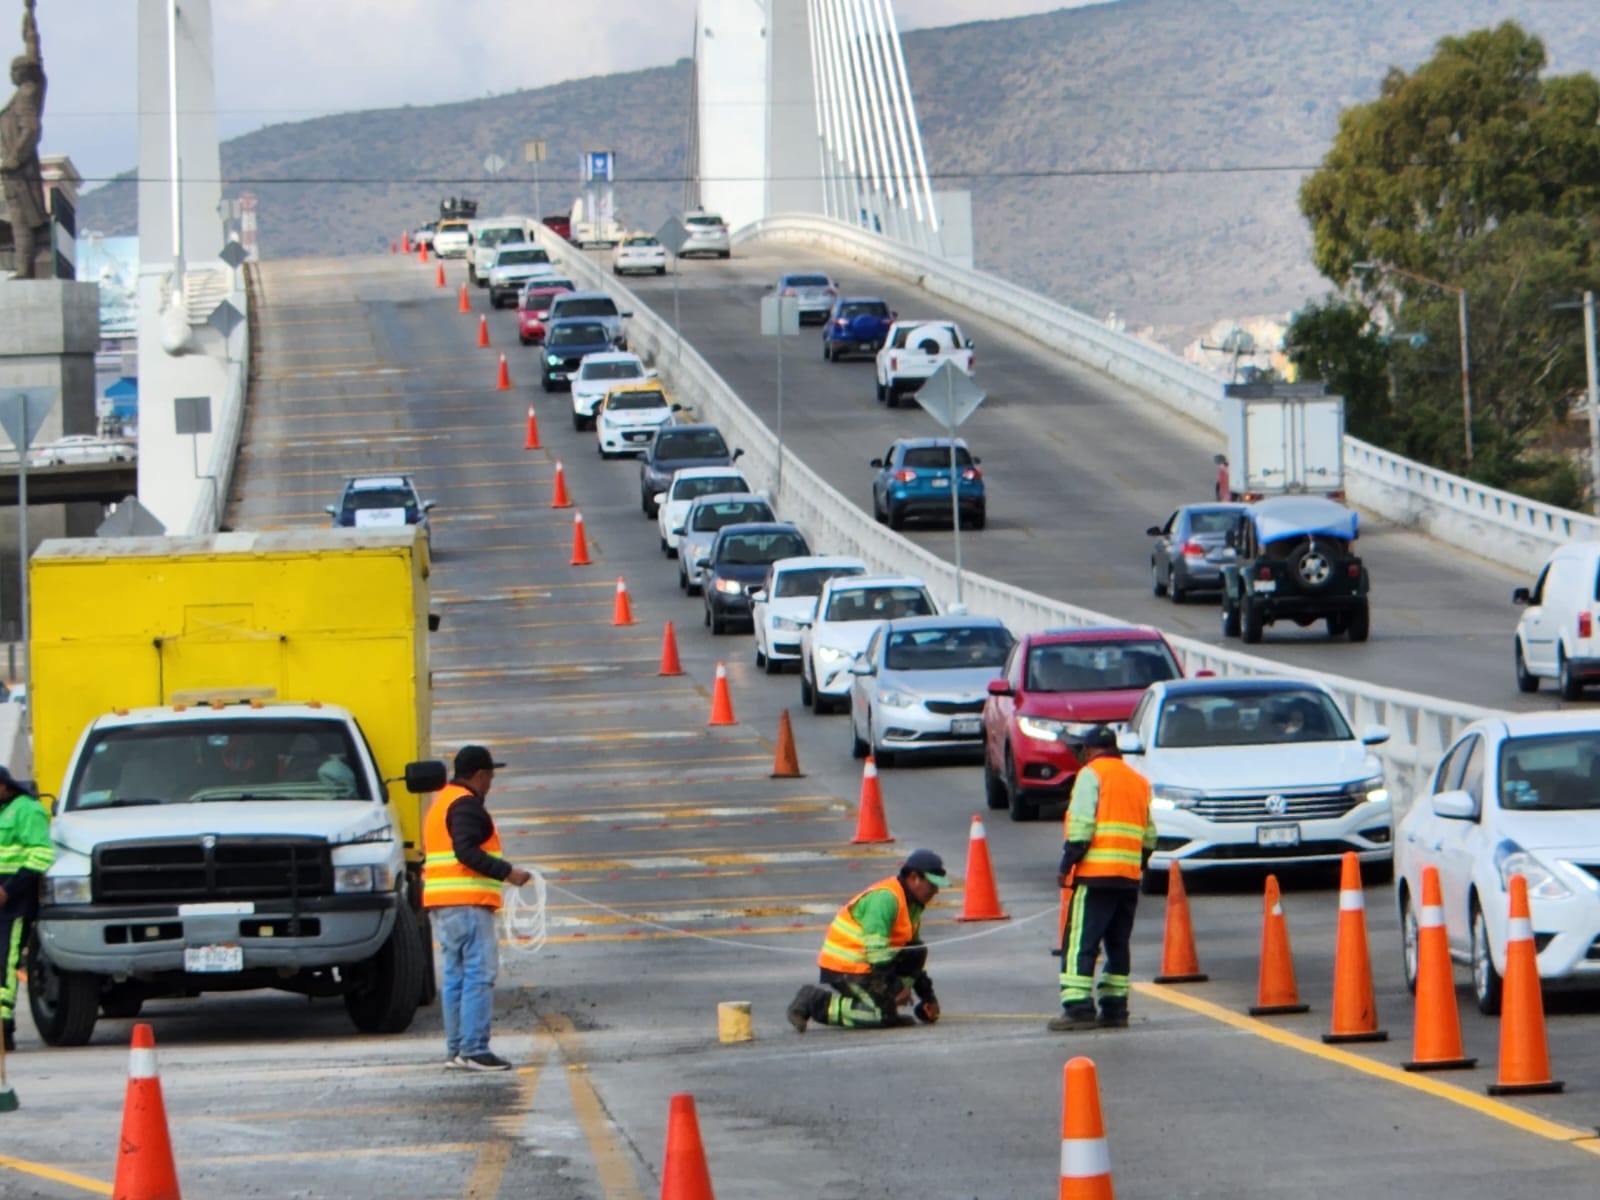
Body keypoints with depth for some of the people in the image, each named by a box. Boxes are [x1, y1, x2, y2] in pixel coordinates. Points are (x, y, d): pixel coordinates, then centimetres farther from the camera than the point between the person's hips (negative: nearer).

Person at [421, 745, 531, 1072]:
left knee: (456, 977, 10)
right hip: (467, 904, -10)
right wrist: (506, 872, -19)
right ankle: (474, 1050, -17)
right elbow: (467, 851, -21)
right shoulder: (466, 805, -10)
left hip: (443, 907, 10)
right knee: (479, 975, -11)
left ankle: (456, 1050, 9)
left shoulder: (441, 803, 22)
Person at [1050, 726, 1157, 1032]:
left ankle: (1078, 1007, -16)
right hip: (1130, 878, 7)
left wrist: (1066, 865, -9)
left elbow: (1081, 825, -12)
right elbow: (1149, 834, 18)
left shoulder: (1091, 774, -2)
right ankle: (1114, 1007, 10)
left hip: (1096, 874, -7)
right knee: (1118, 944, 12)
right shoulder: (1139, 781, 19)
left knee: (1081, 942, -8)